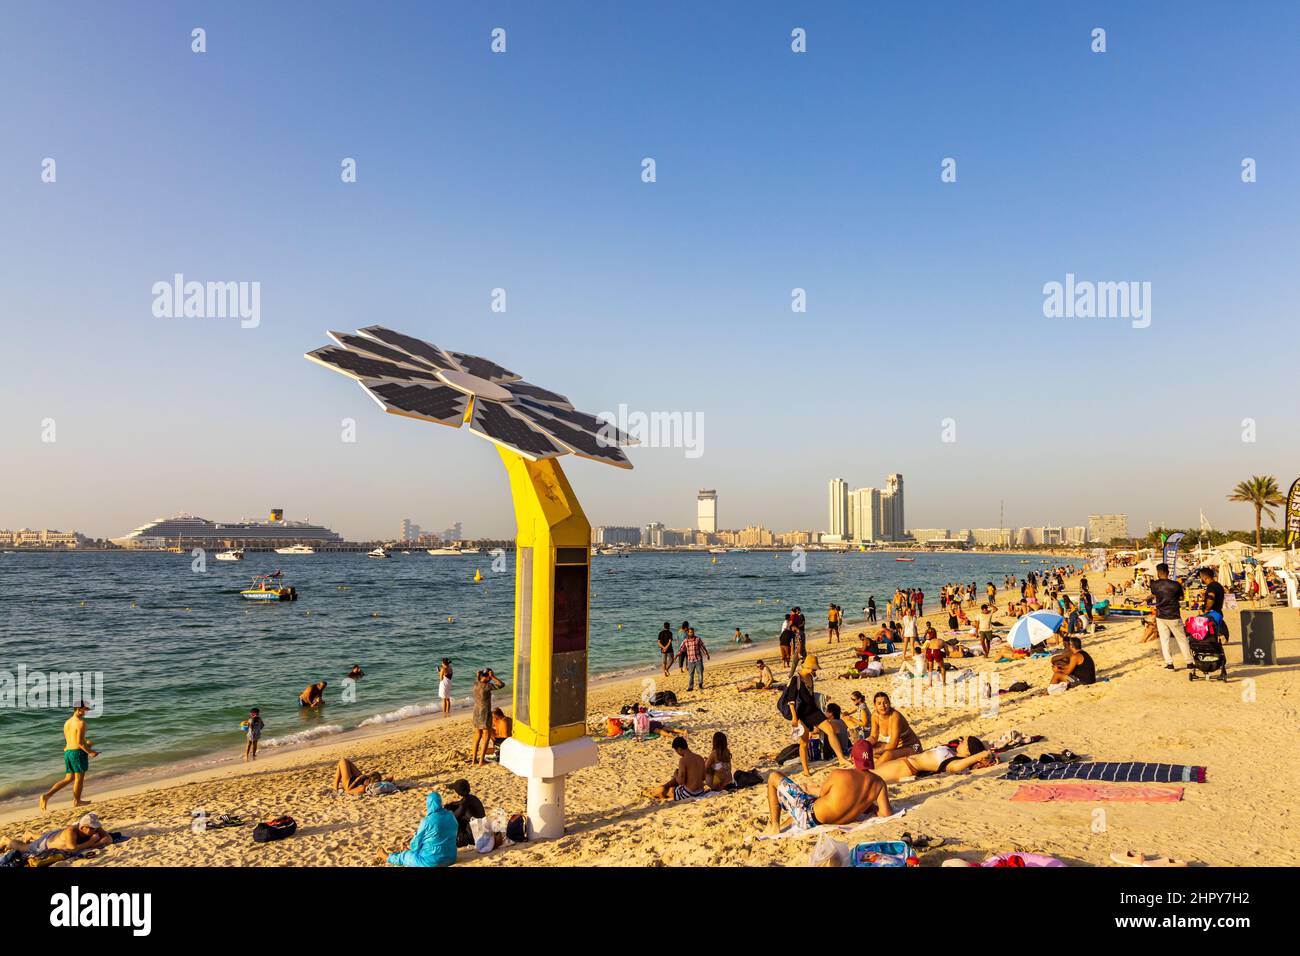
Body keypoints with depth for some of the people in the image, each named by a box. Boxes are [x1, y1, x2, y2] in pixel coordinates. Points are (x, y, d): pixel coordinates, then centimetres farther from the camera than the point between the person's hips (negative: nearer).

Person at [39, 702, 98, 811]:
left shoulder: (67, 723, 13)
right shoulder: (81, 722, -15)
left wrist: (85, 744, 20)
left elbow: (70, 741, 18)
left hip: (68, 752, 8)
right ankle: (76, 801, 17)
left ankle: (47, 795, 2)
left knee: (68, 779, 15)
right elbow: (79, 742, -20)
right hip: (78, 752, -8)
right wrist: (90, 752, -10)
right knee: (79, 778, 7)